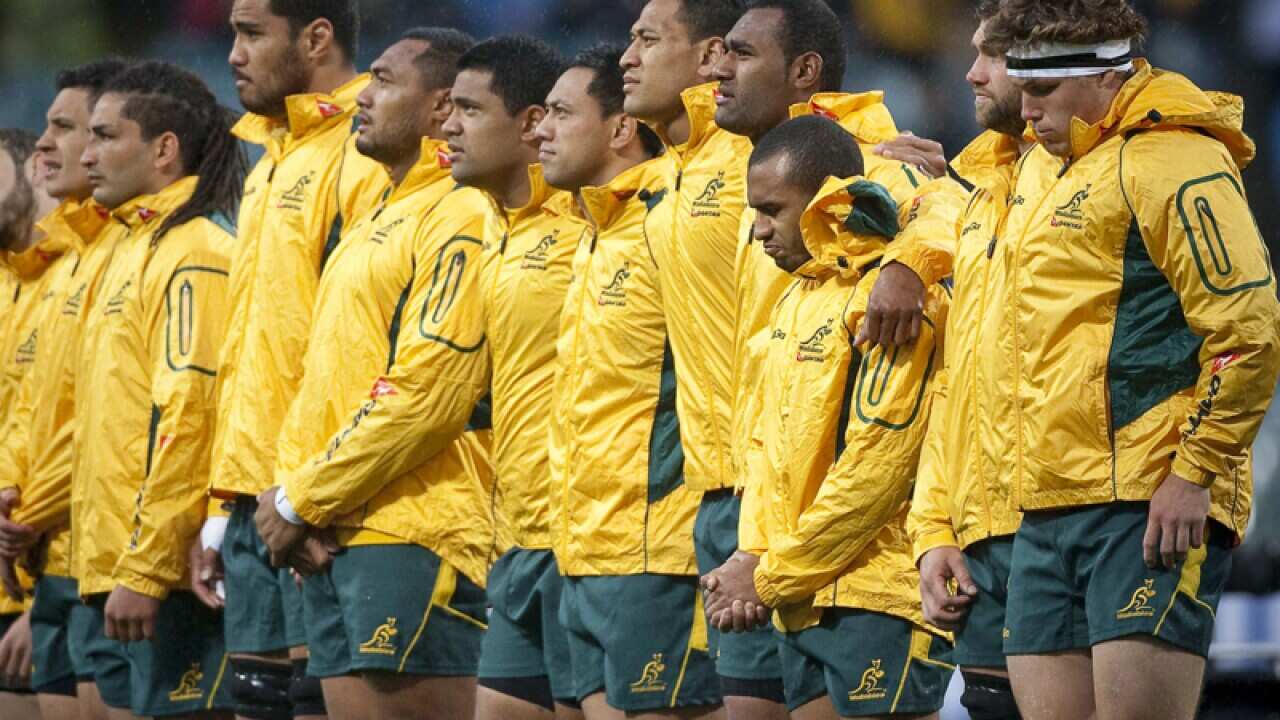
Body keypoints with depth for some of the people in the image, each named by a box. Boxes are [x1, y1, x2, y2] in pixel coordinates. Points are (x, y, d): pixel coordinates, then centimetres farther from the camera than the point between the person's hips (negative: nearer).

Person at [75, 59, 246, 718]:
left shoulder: (194, 255, -11)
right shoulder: (131, 249, 20)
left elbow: (188, 418, -19)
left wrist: (144, 571, -21)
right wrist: (105, 565, 17)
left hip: (166, 578, -9)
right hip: (111, 574, 9)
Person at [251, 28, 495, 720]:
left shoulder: (460, 221, -10)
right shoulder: (375, 221, 22)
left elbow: (426, 394, -17)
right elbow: (321, 374, 22)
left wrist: (302, 502, -12)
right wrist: (290, 492, 4)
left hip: (412, 539, -9)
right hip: (333, 543, 9)